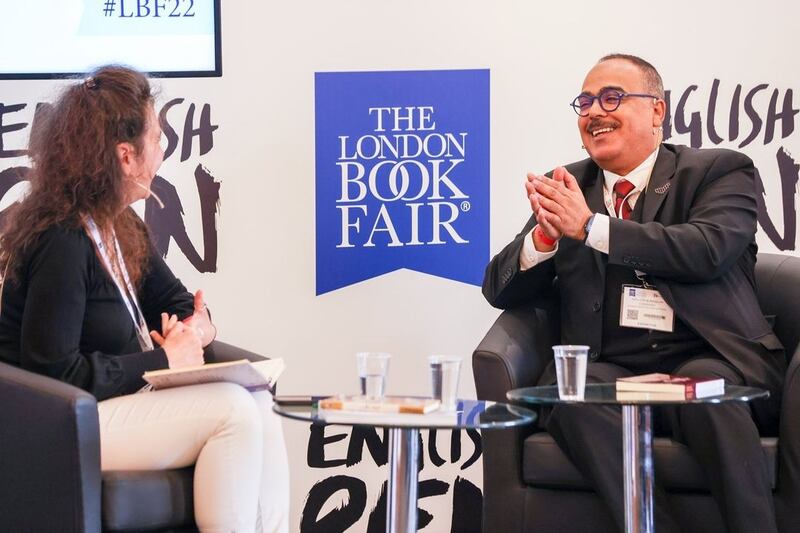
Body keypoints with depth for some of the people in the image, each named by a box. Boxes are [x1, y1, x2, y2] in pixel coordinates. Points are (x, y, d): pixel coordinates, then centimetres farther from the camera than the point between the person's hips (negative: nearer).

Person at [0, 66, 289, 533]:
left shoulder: (122, 228, 10)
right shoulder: (62, 243, -20)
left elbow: (176, 301, 21)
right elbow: (54, 372, -23)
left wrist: (197, 325, -4)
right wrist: (164, 360, -16)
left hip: (127, 397, 9)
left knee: (257, 404, -12)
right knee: (233, 409, -21)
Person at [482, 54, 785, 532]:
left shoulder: (720, 171, 9)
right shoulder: (567, 187, 18)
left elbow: (708, 250, -12)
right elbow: (501, 291, 13)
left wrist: (591, 228, -13)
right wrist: (545, 233, -8)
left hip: (711, 360, -2)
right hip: (611, 367, 2)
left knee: (706, 390, -36)